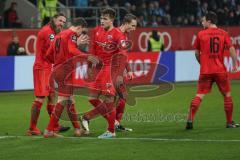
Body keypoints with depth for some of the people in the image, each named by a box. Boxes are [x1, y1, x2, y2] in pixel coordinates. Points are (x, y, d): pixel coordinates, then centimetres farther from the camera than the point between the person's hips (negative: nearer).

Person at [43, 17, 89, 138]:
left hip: (57, 69, 10)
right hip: (66, 70, -9)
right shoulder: (72, 35, -8)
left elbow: (48, 55, 19)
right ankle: (49, 131, -8)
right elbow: (72, 51, -27)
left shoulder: (59, 35, 19)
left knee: (70, 100, 15)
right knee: (62, 101, -7)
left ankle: (77, 130, 20)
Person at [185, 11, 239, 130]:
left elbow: (197, 52, 10)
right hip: (220, 70, 0)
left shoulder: (201, 34, 2)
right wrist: (235, 64, -1)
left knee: (199, 95, 0)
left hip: (205, 71, 0)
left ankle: (190, 120, -10)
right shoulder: (223, 34, 2)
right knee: (227, 95, 13)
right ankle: (229, 122, 15)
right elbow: (231, 49, -7)